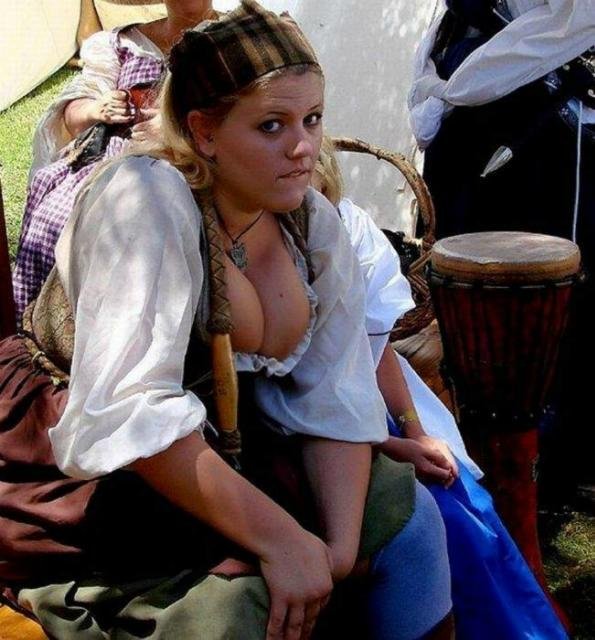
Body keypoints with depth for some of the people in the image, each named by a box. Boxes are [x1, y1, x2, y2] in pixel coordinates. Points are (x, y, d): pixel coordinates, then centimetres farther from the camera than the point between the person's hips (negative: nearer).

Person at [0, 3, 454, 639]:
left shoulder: (313, 221, -3)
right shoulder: (148, 203, -25)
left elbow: (335, 395, -6)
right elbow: (126, 415, -34)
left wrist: (342, 544, -20)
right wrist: (278, 537, -32)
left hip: (221, 438, 7)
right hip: (76, 462, -7)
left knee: (405, 508, 2)